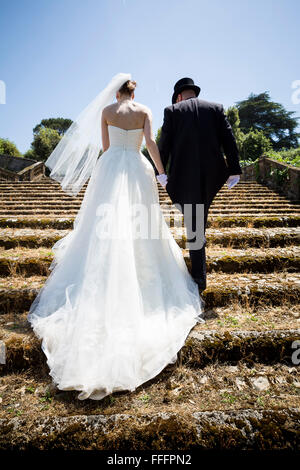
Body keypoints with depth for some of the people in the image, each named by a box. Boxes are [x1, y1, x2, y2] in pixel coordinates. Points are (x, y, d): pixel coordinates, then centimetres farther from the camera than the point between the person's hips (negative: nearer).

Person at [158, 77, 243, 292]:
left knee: (194, 226, 2)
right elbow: (229, 140, 5)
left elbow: (164, 144, 2)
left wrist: (161, 172, 9)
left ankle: (199, 278, 6)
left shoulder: (172, 110, 7)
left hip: (184, 174, -3)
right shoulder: (216, 108, 12)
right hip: (212, 173, 3)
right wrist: (234, 170, 5)